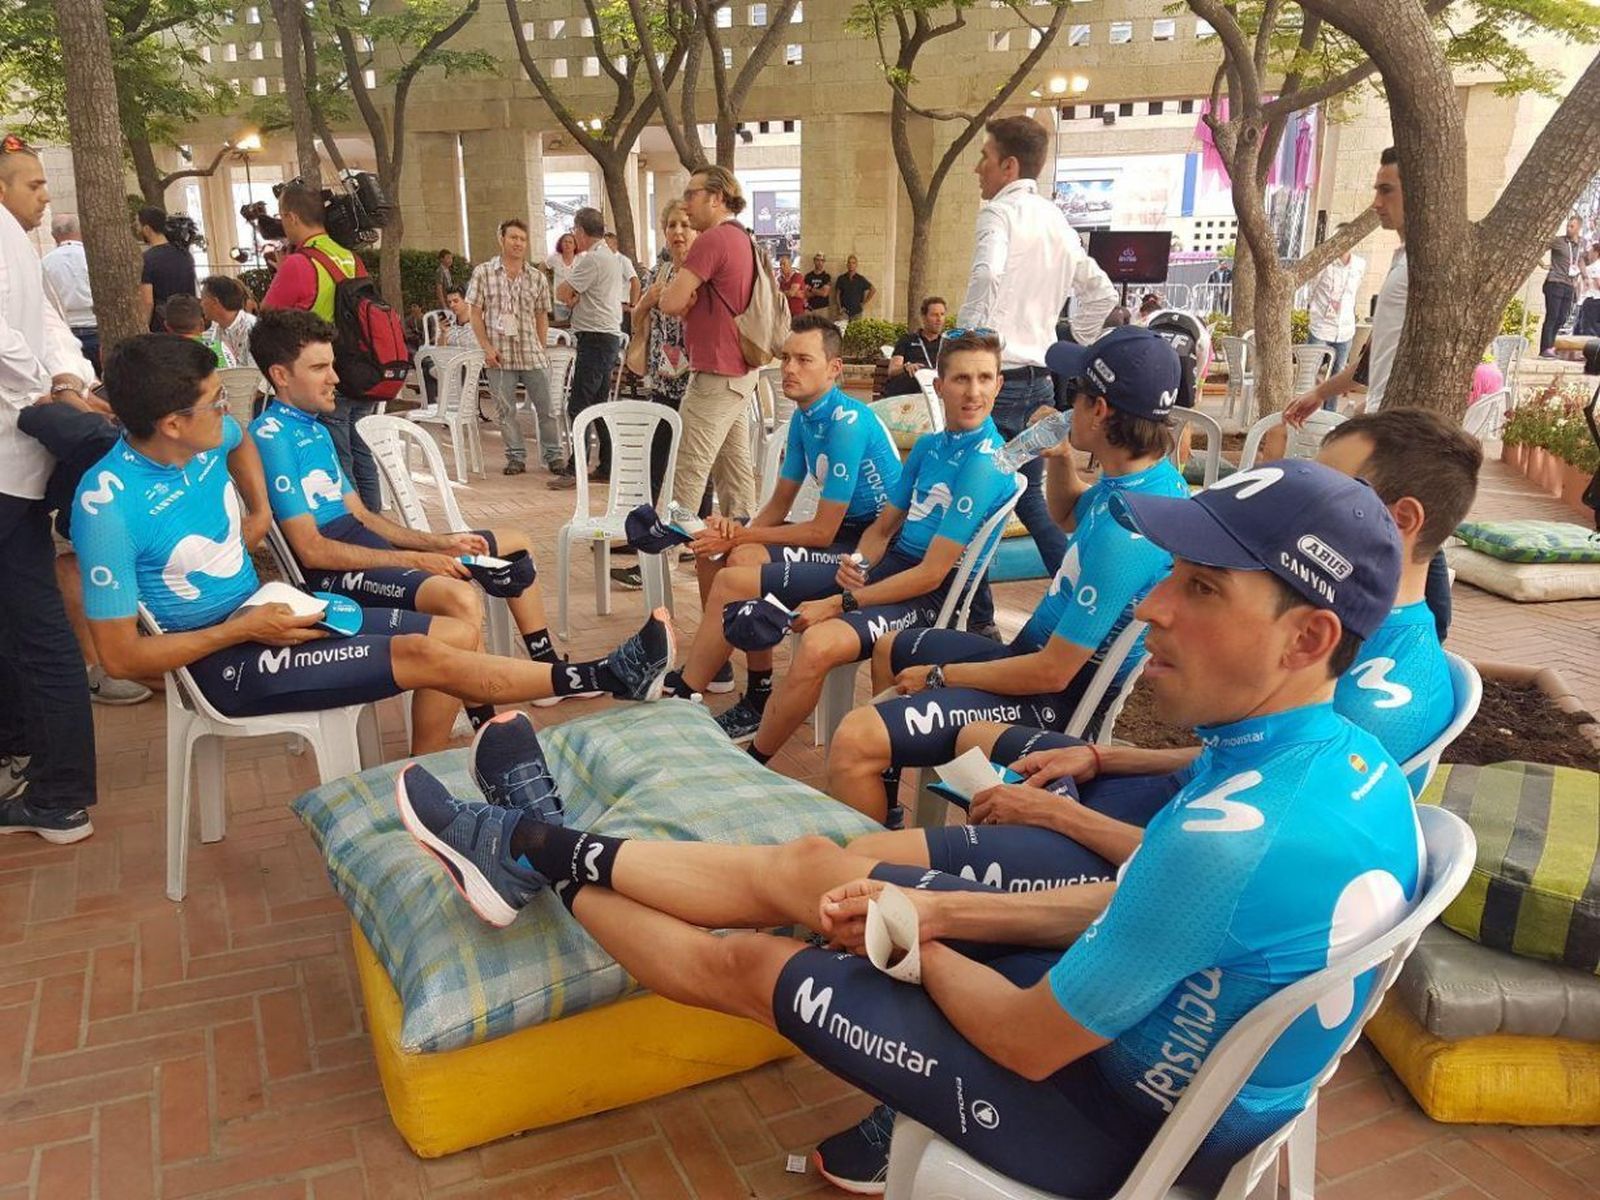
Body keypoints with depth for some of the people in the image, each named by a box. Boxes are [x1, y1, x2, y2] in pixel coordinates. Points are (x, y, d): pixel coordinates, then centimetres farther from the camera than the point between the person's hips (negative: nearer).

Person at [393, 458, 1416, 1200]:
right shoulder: (1346, 757, -6)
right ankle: (541, 844, 25)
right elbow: (1131, 902, 3)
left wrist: (917, 949, -7)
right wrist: (940, 910, 0)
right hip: (1145, 1015, 7)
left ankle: (546, 859, 28)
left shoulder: (1232, 837, -38)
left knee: (749, 964, 3)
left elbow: (1031, 1045, -27)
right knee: (805, 866, 7)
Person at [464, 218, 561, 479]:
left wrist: (541, 349, 5)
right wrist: (487, 347, -7)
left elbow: (542, 317, 11)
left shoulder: (538, 278, 6)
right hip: (499, 356, -1)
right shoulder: (483, 273, 1)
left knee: (546, 408, 3)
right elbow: (476, 313, 2)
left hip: (532, 355, 1)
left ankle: (553, 455, 16)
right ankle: (516, 457, 18)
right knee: (505, 411, 6)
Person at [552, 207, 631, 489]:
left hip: (595, 338, -10)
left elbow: (562, 293, -12)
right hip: (609, 337, 10)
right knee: (599, 405, 13)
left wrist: (570, 296, 8)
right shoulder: (615, 258, 18)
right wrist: (576, 299, -2)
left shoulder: (591, 260, -14)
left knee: (578, 405, -9)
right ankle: (608, 465, 15)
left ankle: (576, 469, -10)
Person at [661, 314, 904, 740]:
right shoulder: (804, 417, 9)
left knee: (732, 582, -17)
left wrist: (740, 536, -11)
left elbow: (821, 531, -18)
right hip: (845, 532, 9)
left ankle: (680, 699, 1)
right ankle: (759, 702, 1)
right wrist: (738, 533, -8)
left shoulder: (847, 423, -19)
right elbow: (780, 505, 13)